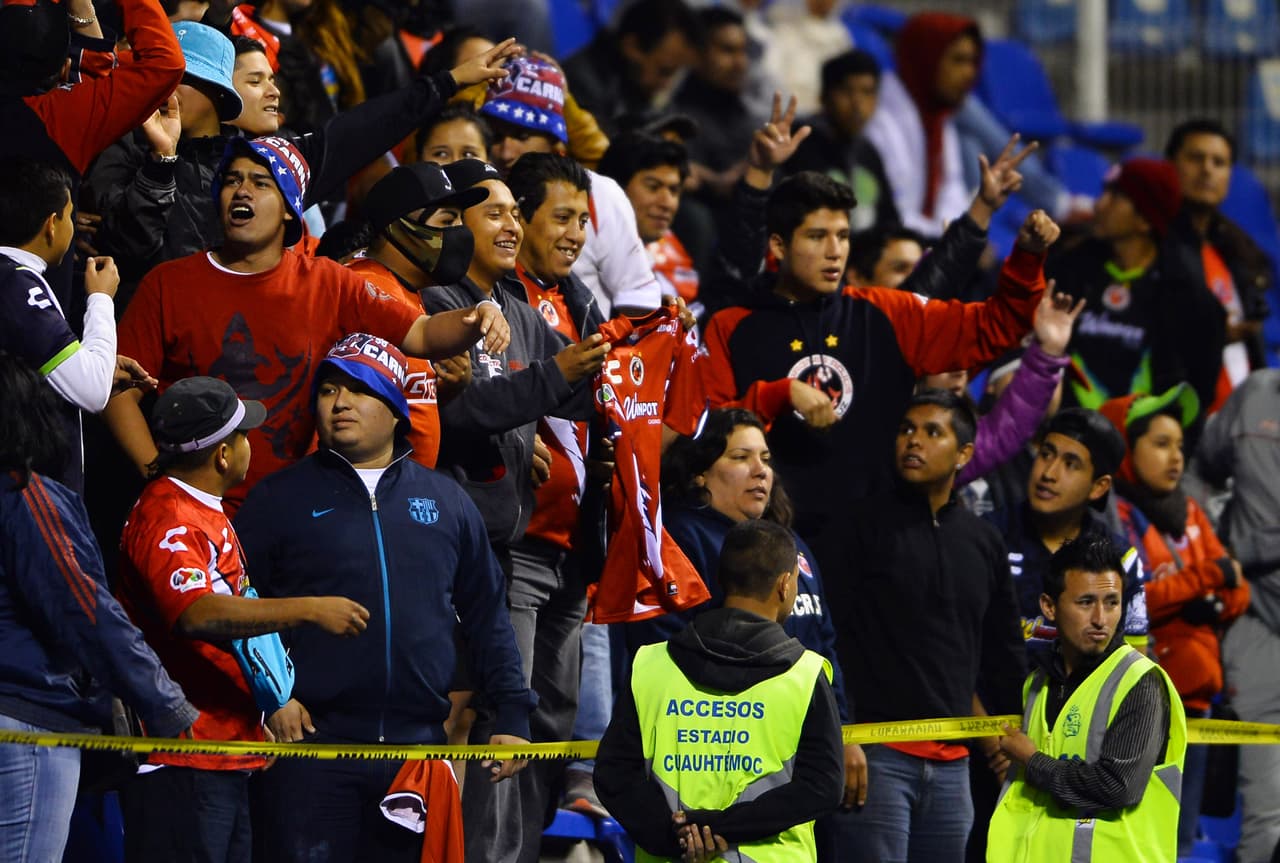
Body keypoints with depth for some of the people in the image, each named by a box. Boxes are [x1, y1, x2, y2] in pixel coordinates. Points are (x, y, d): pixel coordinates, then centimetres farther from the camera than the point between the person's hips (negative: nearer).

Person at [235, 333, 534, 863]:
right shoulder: (282, 499, 5)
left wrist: (512, 715, 10)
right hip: (312, 741, -3)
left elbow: (486, 617, 17)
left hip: (420, 744, 3)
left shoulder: (446, 502, 15)